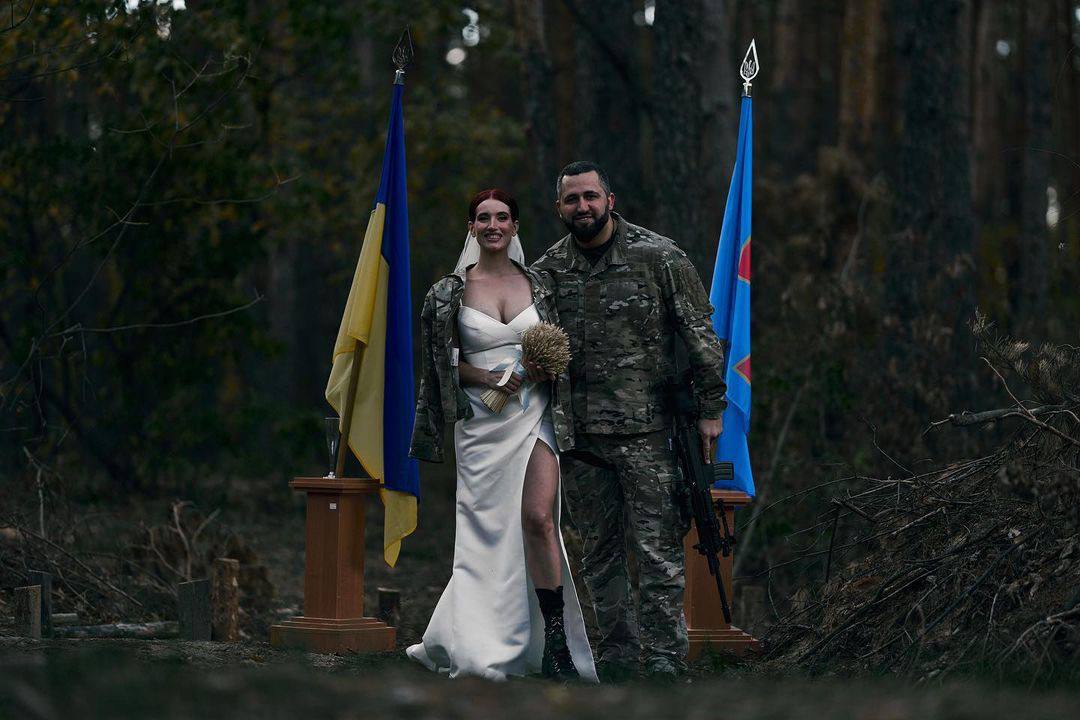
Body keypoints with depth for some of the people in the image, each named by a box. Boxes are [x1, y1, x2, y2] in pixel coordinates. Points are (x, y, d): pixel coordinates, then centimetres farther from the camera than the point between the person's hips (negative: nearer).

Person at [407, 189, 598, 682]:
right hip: (482, 419, 0)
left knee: (538, 517, -13)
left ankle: (556, 643, -9)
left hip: (534, 414, 0)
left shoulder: (537, 284, 8)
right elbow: (444, 362, 5)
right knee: (488, 524, 1)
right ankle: (486, 646, 10)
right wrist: (485, 376, -11)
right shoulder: (452, 291, 4)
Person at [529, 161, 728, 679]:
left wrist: (710, 408, -4)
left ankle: (666, 664, -2)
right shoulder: (547, 271, 8)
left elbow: (699, 335, 0)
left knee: (657, 550, -5)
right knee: (599, 553, 10)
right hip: (578, 439, 4)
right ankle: (617, 658, 19)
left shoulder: (658, 257, -2)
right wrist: (533, 365, -1)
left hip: (645, 428, -4)